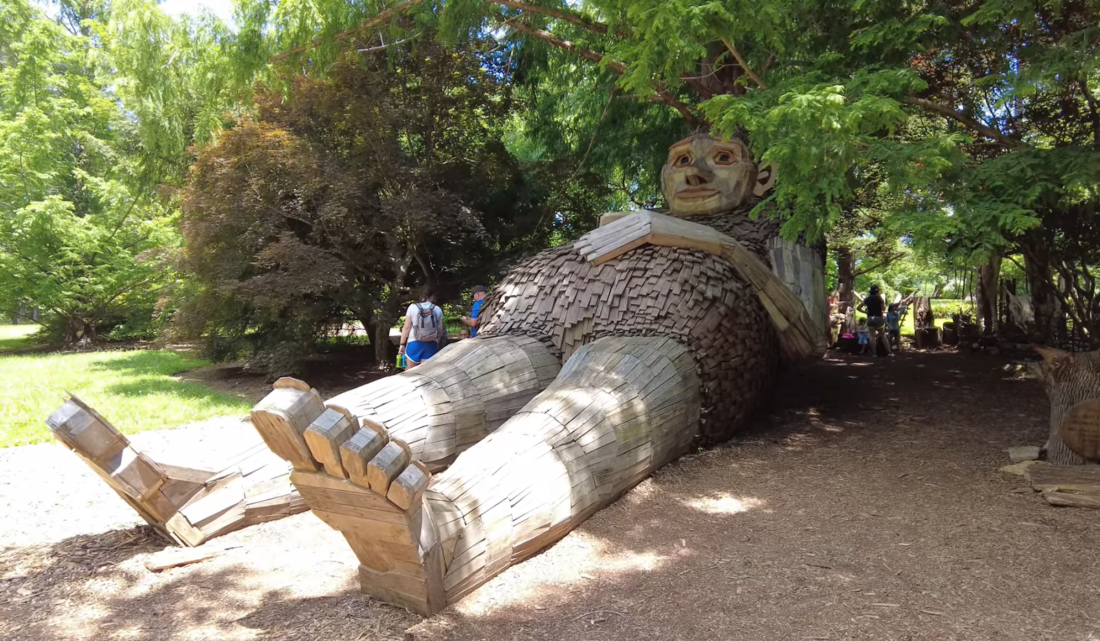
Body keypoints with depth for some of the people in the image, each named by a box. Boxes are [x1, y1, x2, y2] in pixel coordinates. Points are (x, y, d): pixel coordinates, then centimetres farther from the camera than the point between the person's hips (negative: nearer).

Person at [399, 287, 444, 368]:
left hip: (414, 343, -1)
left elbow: (406, 327, -2)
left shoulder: (413, 307, 0)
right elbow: (440, 330, 3)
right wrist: (438, 345, 13)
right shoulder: (437, 309, 3)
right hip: (430, 345, 1)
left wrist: (402, 344, 3)